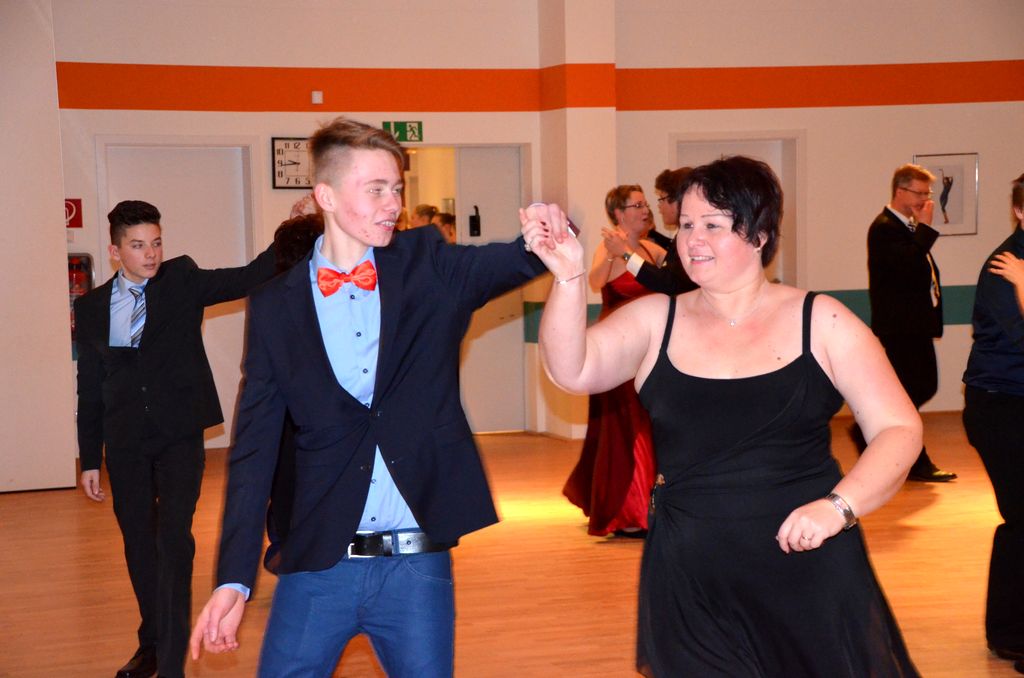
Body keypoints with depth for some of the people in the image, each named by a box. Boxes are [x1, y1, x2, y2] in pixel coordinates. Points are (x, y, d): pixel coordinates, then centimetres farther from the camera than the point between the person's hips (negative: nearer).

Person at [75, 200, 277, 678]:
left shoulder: (182, 280, 0)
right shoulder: (92, 307, 6)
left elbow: (248, 279, -11)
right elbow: (89, 388, 9)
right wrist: (89, 459, 9)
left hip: (179, 434, -3)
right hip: (125, 442, 3)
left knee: (173, 538, -12)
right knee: (139, 544, 12)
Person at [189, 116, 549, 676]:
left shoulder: (426, 266, 3)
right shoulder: (275, 306, 2)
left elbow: (506, 264, -14)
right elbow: (253, 448, 1)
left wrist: (540, 239, -39)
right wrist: (234, 579, -5)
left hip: (417, 567, 0)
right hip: (319, 566, 0)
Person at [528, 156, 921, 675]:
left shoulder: (820, 322, -1)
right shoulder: (655, 320, 4)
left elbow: (899, 429, -2)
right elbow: (573, 373, -10)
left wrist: (839, 505, -18)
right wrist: (569, 279, -24)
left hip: (811, 569, -1)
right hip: (690, 580, 1)